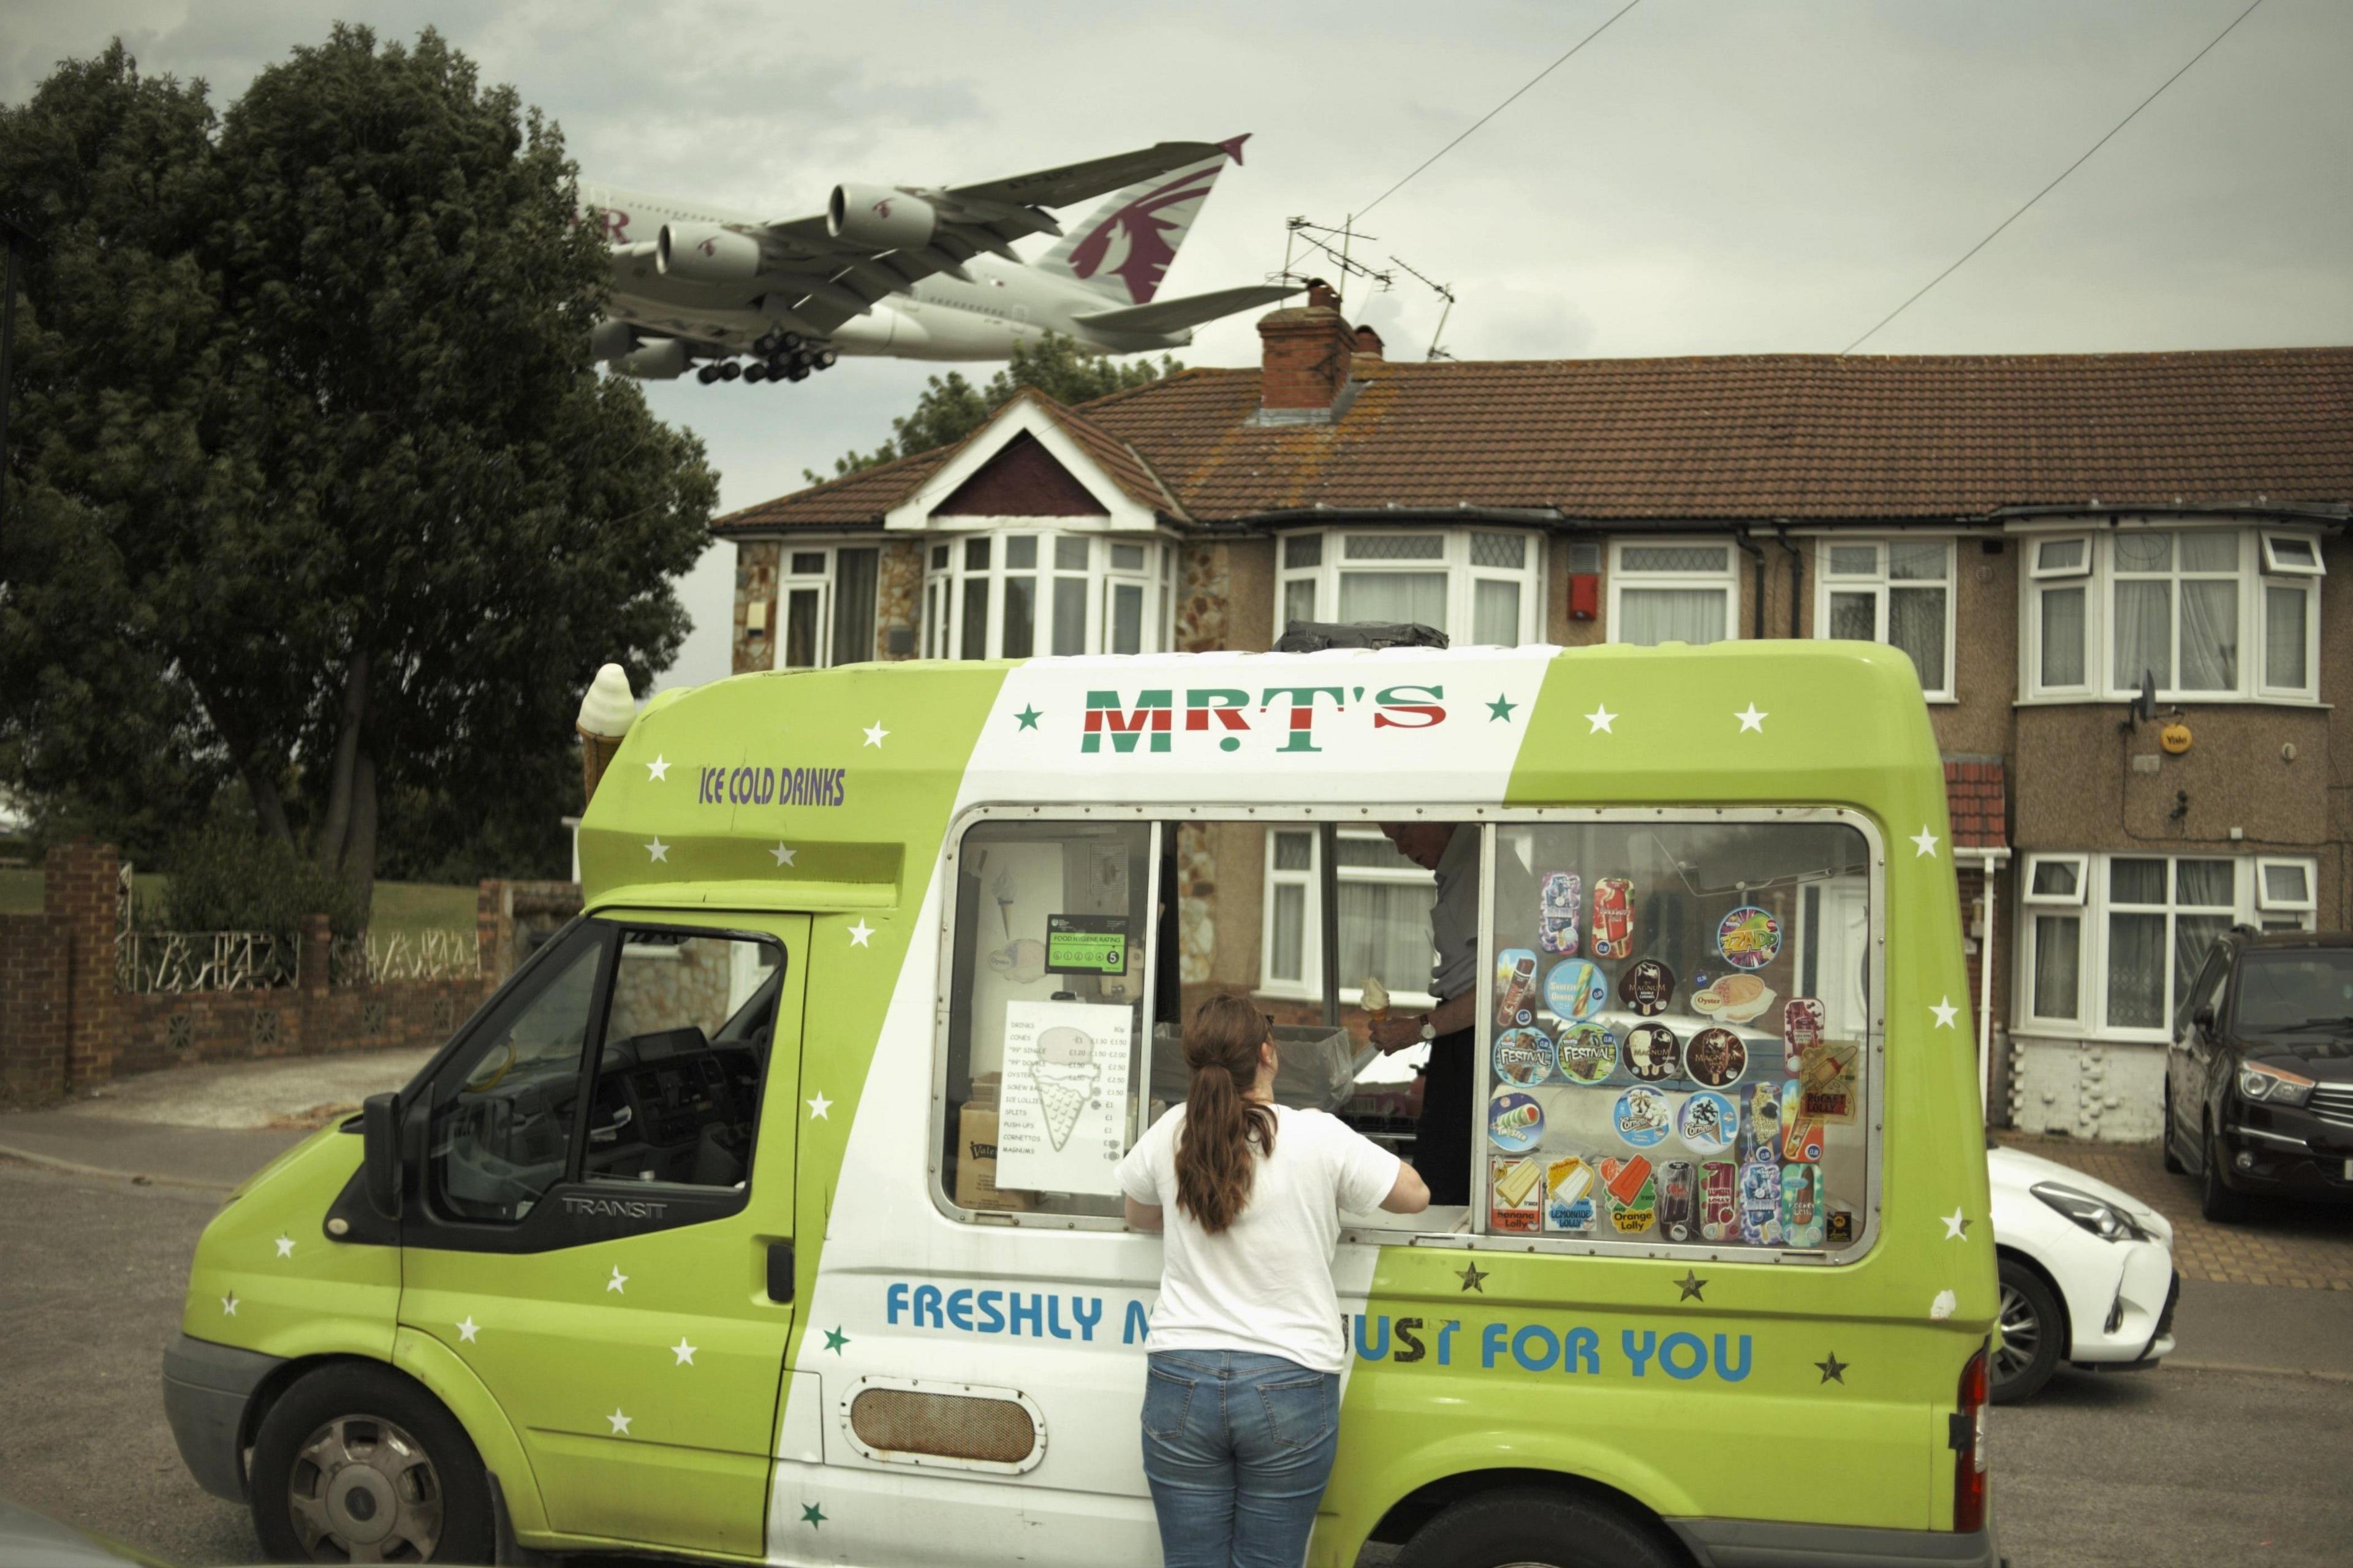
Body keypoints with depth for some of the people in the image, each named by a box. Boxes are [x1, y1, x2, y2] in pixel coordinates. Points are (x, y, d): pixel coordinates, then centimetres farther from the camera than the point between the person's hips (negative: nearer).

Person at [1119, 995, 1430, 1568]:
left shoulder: (1170, 1134, 0)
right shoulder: (1319, 1138, -9)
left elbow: (1139, 1215, 20)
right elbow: (1414, 1196, 6)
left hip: (1181, 1380, 2)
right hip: (1289, 1386, -2)